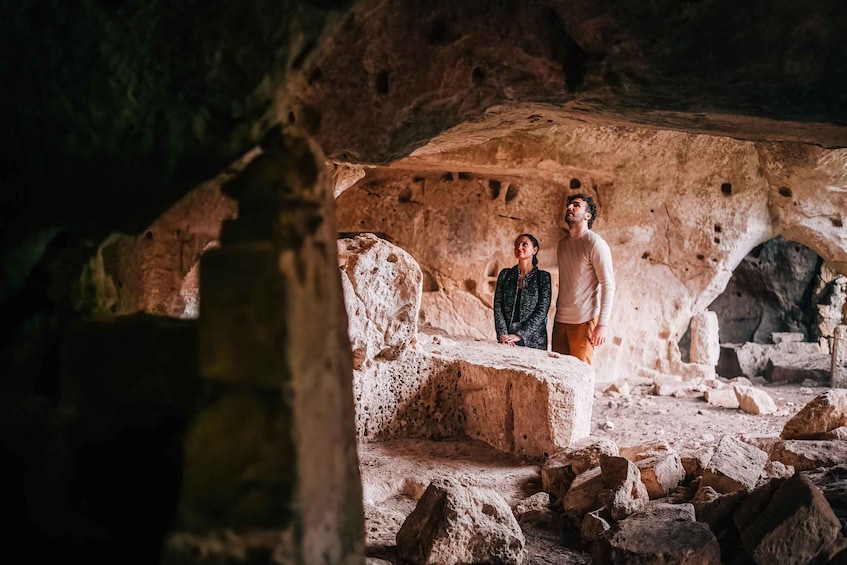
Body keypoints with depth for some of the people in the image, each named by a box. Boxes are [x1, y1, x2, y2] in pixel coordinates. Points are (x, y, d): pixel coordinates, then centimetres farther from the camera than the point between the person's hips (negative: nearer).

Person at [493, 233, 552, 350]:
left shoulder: (543, 277, 1)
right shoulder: (505, 274, 9)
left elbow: (542, 311, -7)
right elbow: (497, 306, 3)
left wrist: (520, 335, -15)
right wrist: (503, 334, -12)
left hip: (533, 341, -2)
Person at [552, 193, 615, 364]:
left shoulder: (595, 243, -8)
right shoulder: (562, 243, 14)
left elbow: (609, 285, -12)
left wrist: (602, 324, -19)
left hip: (584, 321, -6)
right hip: (560, 320, 6)